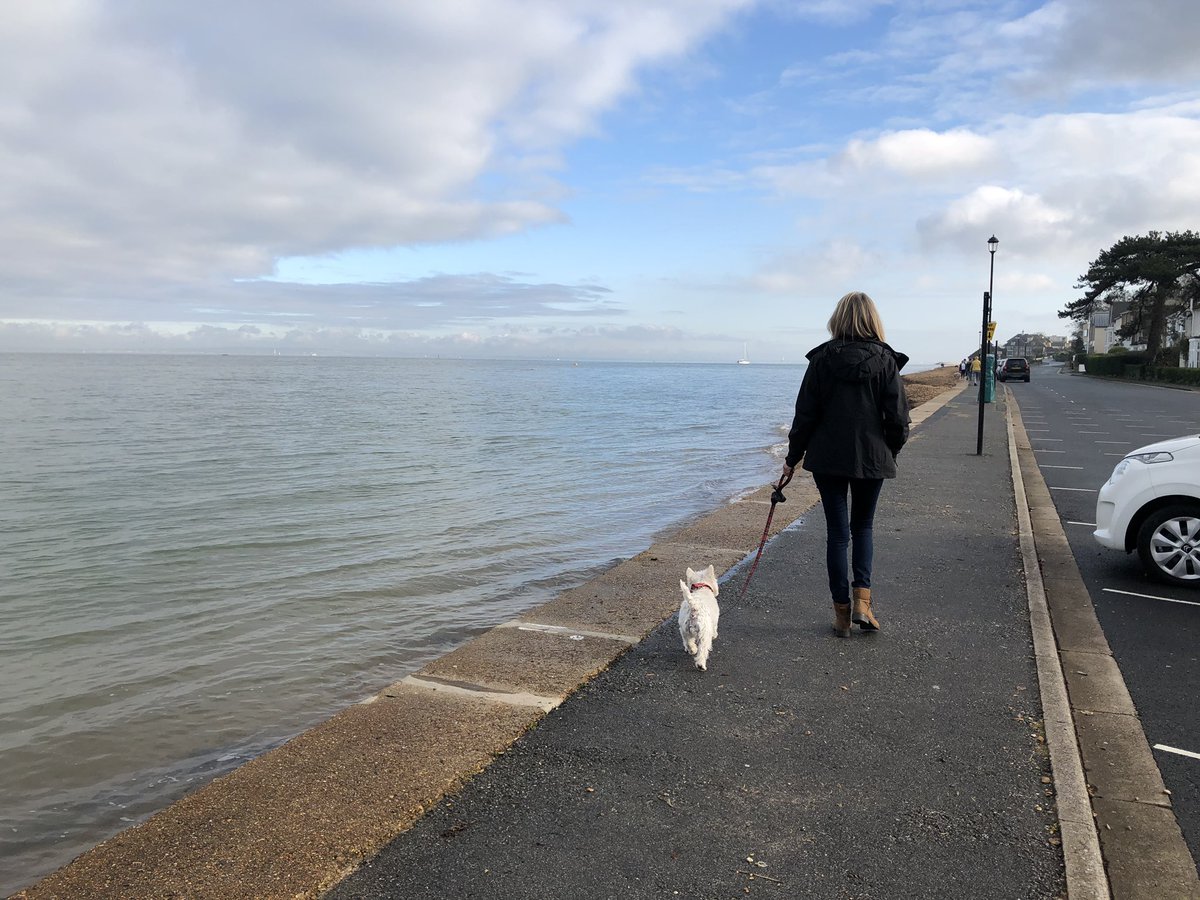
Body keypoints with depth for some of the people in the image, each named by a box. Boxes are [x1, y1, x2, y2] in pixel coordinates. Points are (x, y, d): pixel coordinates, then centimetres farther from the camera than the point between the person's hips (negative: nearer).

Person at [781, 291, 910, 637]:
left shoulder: (822, 358, -5)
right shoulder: (885, 360, -4)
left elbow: (805, 413, -3)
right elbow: (899, 417, -4)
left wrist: (793, 458, 6)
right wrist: (889, 452, 13)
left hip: (828, 458, 0)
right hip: (872, 458, 1)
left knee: (837, 531, 7)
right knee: (863, 526, 18)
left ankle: (842, 613, 11)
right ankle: (862, 599, 3)